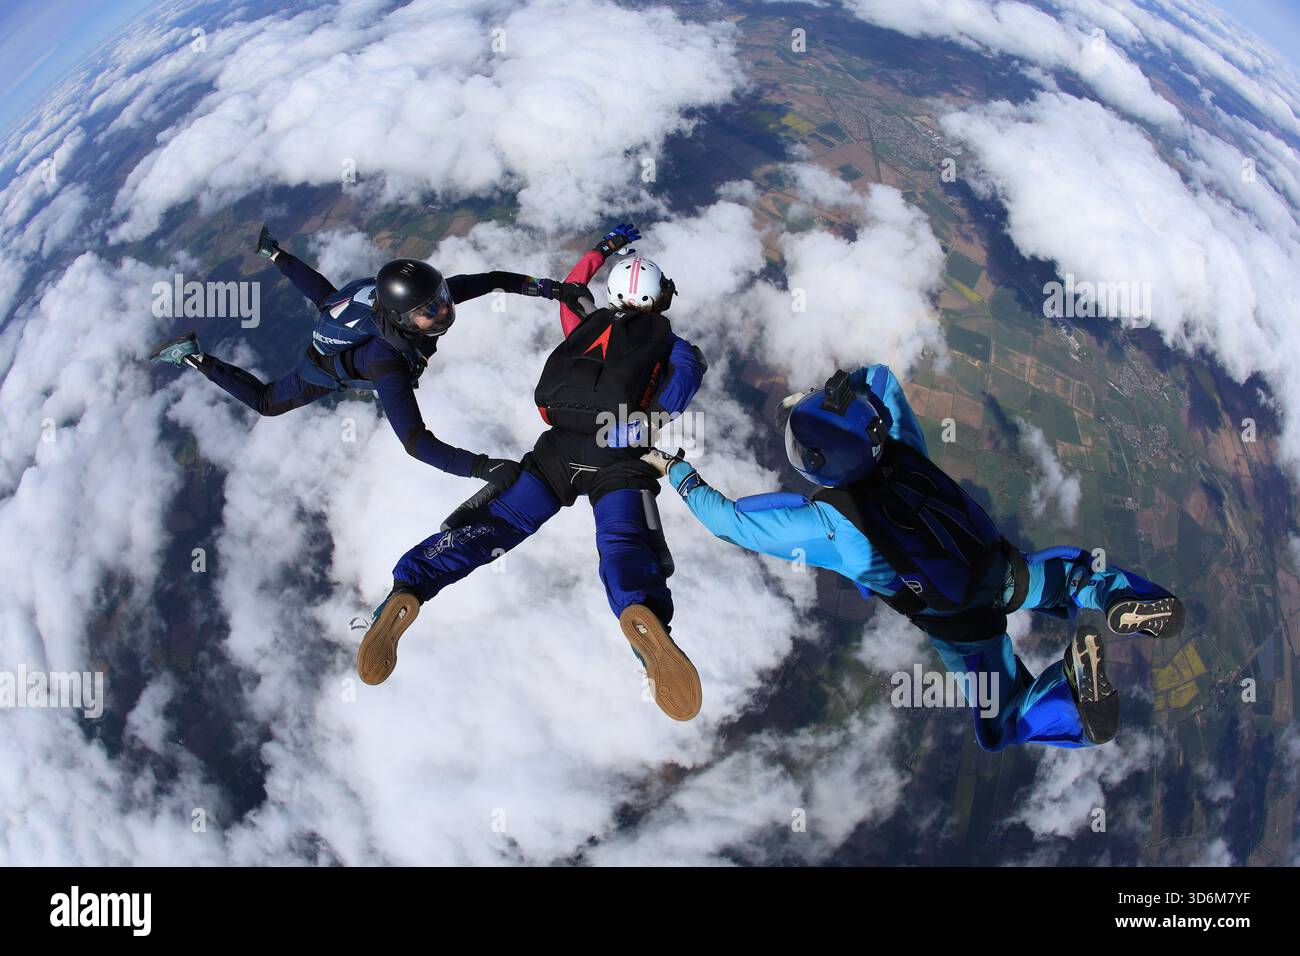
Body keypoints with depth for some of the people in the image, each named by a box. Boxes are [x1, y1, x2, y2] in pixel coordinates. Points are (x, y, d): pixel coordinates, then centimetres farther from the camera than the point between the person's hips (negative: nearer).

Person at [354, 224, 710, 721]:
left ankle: (405, 592, -27)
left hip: (557, 451, 3)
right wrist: (656, 418, -3)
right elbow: (690, 368, -3)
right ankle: (642, 612, -59)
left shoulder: (588, 325, 28)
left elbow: (569, 290, 50)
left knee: (488, 524, -5)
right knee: (625, 544, -25)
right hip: (619, 461, -3)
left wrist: (605, 247, 61)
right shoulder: (668, 340, 20)